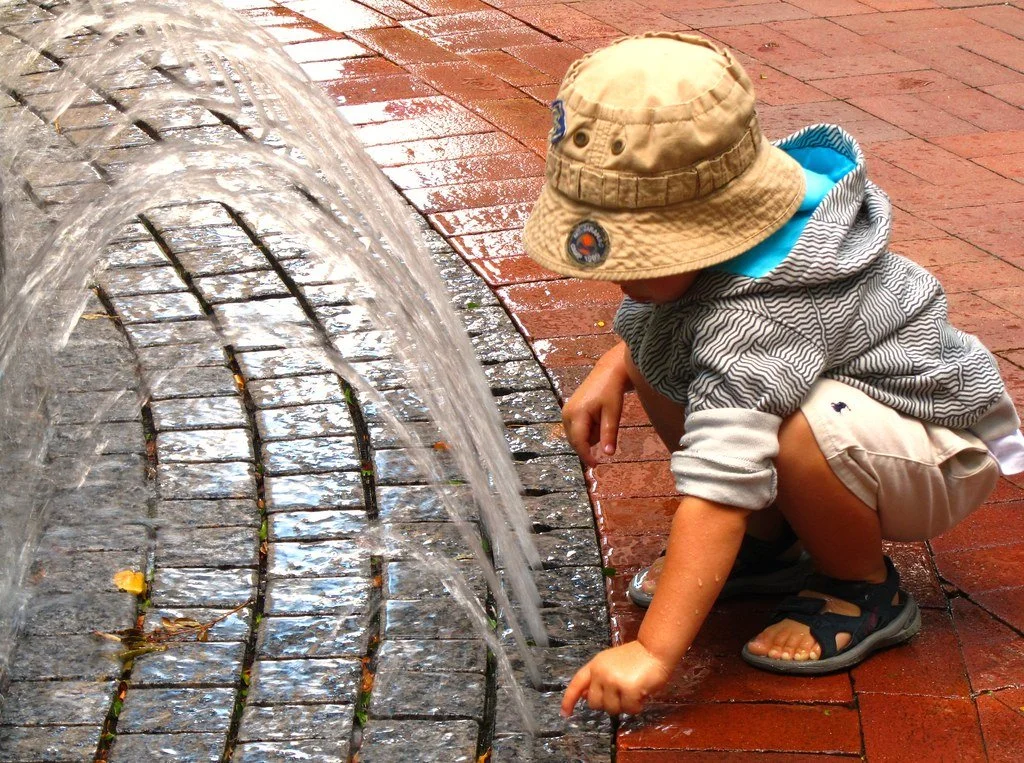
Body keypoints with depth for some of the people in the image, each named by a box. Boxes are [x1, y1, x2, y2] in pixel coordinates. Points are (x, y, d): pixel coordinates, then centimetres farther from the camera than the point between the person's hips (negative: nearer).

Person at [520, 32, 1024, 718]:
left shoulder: (754, 317, -39)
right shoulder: (711, 228, -10)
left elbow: (718, 486, -45)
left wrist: (653, 652, -46)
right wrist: (612, 372, -1)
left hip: (940, 456, -9)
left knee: (799, 432, -40)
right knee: (652, 353, -3)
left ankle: (866, 590, -9)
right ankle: (770, 542, 11)